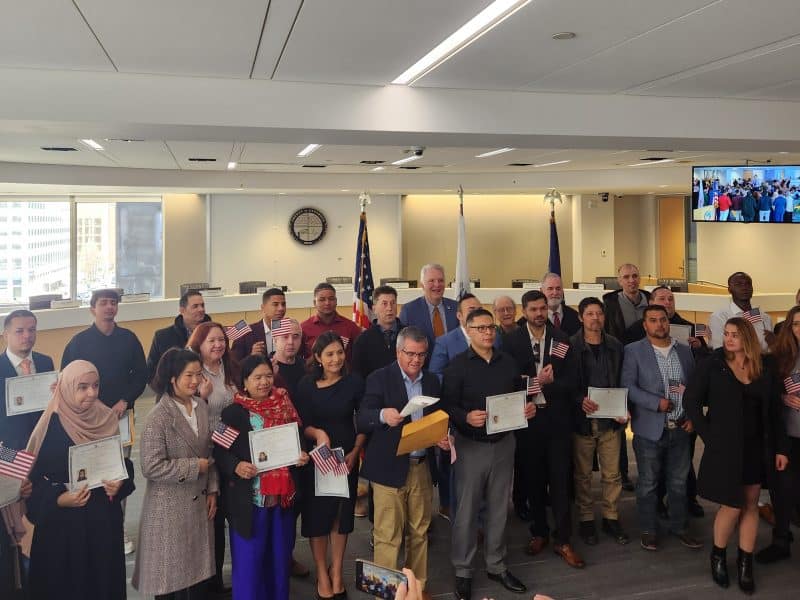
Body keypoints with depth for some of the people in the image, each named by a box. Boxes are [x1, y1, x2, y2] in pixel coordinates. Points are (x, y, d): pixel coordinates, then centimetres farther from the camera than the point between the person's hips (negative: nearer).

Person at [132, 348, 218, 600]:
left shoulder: (202, 408, 3)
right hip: (170, 507, -6)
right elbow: (151, 467, -22)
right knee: (172, 576, 8)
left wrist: (212, 491, 5)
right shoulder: (159, 416, -18)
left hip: (199, 503, 6)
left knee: (199, 571, 15)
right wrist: (194, 467, -17)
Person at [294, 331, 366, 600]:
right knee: (317, 515, 8)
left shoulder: (354, 382, -6)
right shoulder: (306, 385, -6)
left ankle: (336, 572, 28)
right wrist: (317, 433, -25)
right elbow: (300, 425, -5)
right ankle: (321, 574, 25)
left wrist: (354, 453, -11)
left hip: (347, 457, 1)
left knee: (341, 514, 12)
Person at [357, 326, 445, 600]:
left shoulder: (432, 381, 9)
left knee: (419, 533, 14)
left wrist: (442, 438, -6)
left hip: (422, 467, 4)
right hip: (390, 468, -4)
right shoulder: (379, 378, -6)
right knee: (388, 536, -1)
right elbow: (362, 420, -14)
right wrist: (382, 415, -34)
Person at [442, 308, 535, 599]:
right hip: (471, 445, -4)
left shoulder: (508, 362, 6)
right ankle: (463, 571, 19)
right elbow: (447, 406, -13)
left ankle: (497, 566, 30)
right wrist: (466, 417, -30)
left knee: (499, 508, 15)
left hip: (504, 442, 5)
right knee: (466, 510, 4)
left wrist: (528, 407, -6)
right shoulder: (457, 365, -9)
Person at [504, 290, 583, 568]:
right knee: (532, 478, 11)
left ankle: (562, 540, 13)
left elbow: (572, 381, -2)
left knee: (560, 479, 3)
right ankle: (539, 532, 28)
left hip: (557, 418, 0)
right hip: (527, 418, 0)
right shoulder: (512, 341, -1)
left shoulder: (562, 340, 1)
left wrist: (546, 384, -17)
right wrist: (539, 382, -17)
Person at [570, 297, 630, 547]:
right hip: (582, 420, -2)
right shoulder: (570, 346, -6)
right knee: (582, 474, 9)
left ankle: (611, 518, 24)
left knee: (612, 474, 8)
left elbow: (623, 383, 8)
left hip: (610, 419, 3)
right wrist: (581, 400, -20)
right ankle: (586, 520, 23)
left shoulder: (616, 346, 5)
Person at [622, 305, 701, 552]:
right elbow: (628, 386, -11)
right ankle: (649, 530, 21)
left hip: (680, 428, 4)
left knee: (679, 482, 14)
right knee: (648, 483, 7)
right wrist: (657, 403, -18)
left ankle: (679, 527, 29)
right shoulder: (633, 350, -4)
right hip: (649, 429, -4)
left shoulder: (684, 351, 9)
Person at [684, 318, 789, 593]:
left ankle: (745, 562, 20)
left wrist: (780, 447, 2)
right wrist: (709, 435, -11)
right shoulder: (712, 366, -6)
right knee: (732, 505, -2)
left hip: (755, 448, 4)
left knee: (751, 505, 8)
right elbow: (691, 401, -6)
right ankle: (717, 556, 20)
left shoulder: (762, 371, 5)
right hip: (726, 447, -4)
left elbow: (773, 411, 7)